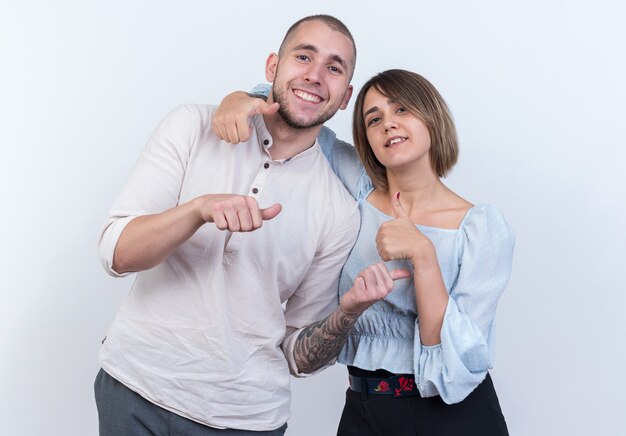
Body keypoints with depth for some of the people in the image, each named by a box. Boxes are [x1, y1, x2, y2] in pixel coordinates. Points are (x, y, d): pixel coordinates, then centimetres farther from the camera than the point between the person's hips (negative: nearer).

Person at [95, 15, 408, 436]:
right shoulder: (193, 128, -5)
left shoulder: (340, 211, -5)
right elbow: (118, 254, -12)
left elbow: (297, 353, 0)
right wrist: (200, 208, -28)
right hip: (137, 388, 0)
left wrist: (347, 315, -19)